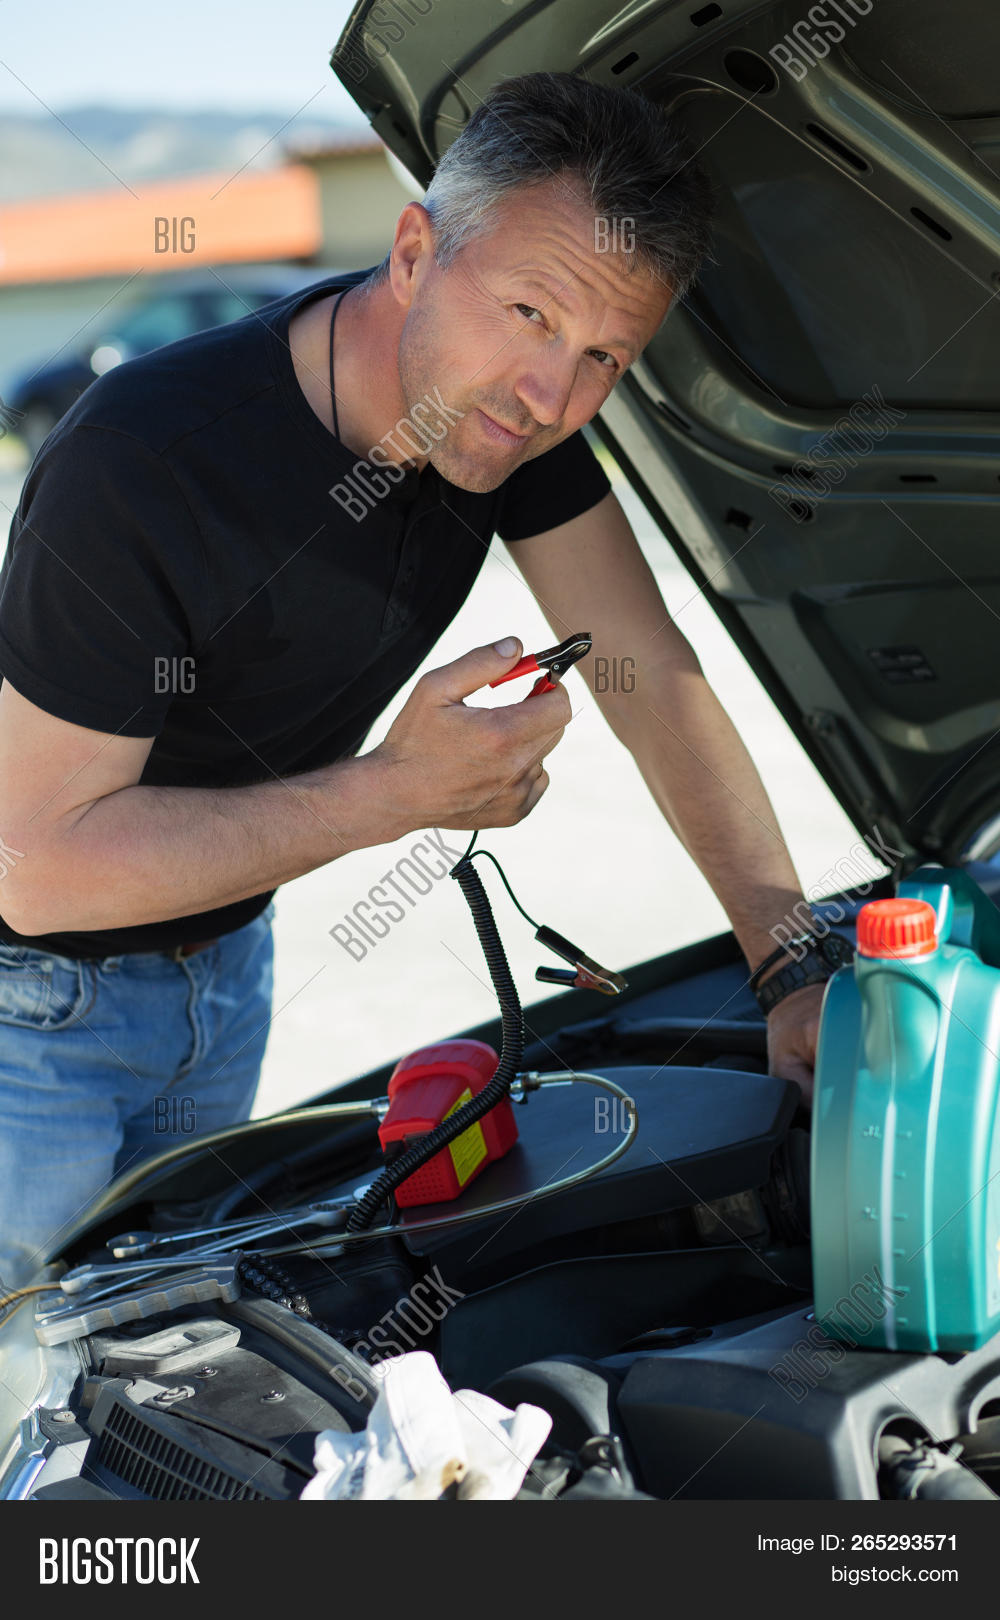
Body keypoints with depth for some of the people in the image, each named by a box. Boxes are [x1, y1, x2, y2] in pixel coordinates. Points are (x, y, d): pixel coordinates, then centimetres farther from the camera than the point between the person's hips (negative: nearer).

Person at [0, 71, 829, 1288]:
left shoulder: (500, 401, -14)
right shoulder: (140, 464, -34)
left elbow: (655, 682, -7)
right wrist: (398, 793, -32)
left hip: (221, 958, 6)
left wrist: (801, 967, -15)